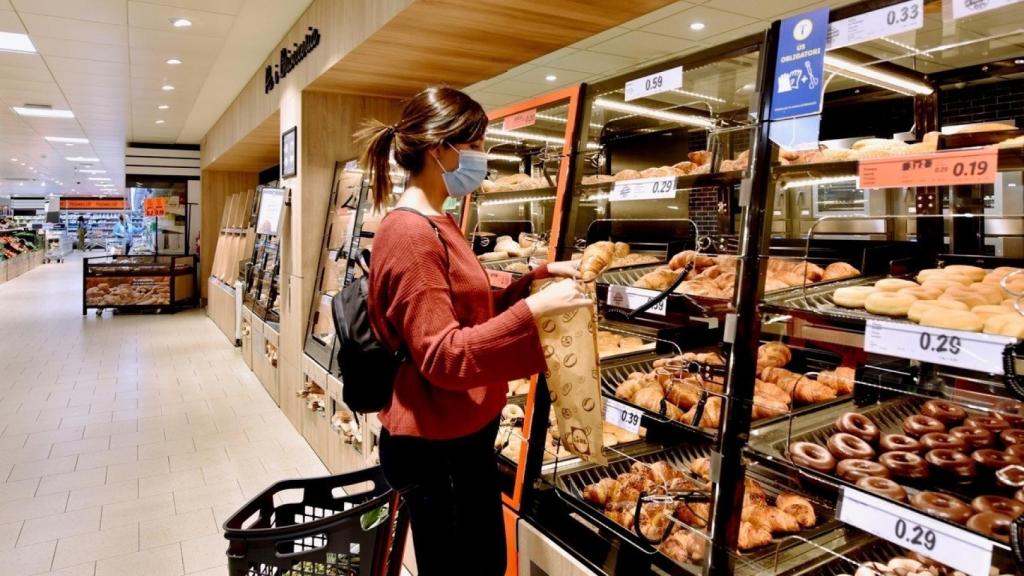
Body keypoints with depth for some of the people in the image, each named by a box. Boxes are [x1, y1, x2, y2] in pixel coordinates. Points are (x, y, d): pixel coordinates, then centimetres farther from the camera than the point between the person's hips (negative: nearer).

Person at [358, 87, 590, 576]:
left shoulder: (436, 226, 8)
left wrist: (539, 276, 7)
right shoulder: (412, 233, -22)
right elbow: (443, 357, -26)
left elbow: (474, 313, 13)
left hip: (459, 436, 9)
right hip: (436, 447, -9)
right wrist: (533, 310, -31)